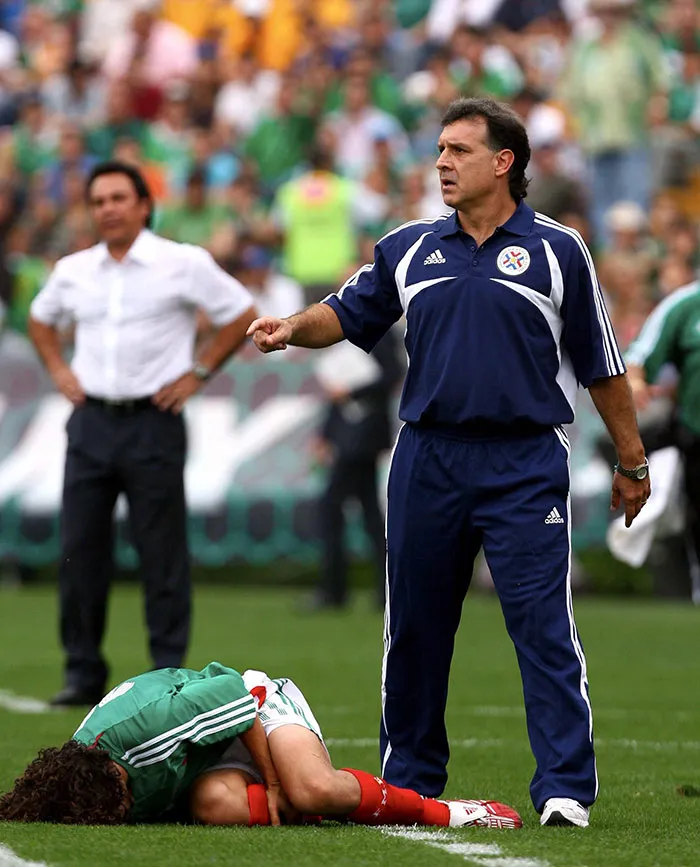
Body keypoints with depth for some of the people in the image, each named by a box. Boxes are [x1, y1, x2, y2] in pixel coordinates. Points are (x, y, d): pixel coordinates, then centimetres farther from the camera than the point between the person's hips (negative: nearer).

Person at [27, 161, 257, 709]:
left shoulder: (183, 264, -3)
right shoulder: (73, 271, 9)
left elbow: (242, 315, 3)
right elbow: (41, 320, 28)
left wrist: (199, 373, -2)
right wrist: (59, 370, 13)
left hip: (153, 422, -4)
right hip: (92, 420, 4)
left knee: (162, 555, -3)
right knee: (80, 550, 1)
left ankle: (169, 671, 3)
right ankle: (84, 673, 8)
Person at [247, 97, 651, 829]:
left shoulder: (556, 251, 2)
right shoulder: (409, 248, 10)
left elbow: (601, 365, 6)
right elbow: (348, 314, 17)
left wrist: (631, 461, 8)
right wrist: (293, 328, -4)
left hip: (523, 466, -3)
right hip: (427, 460, 4)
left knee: (544, 629, -10)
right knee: (414, 631, 8)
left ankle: (564, 789, -9)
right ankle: (409, 781, 20)